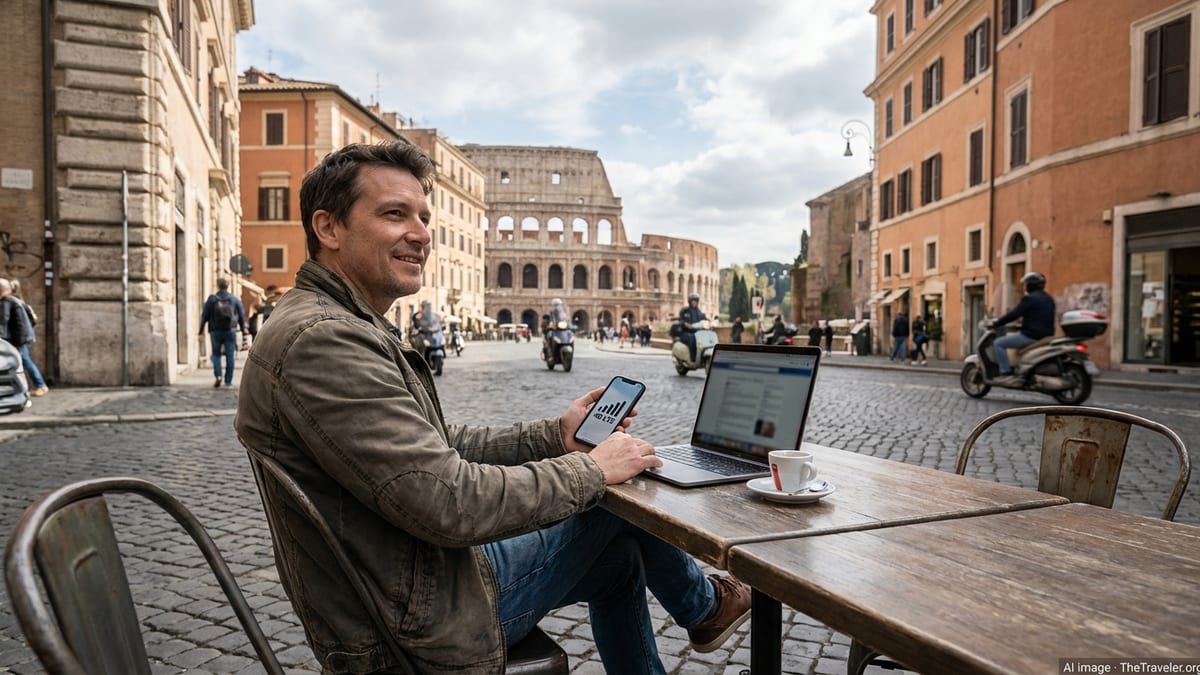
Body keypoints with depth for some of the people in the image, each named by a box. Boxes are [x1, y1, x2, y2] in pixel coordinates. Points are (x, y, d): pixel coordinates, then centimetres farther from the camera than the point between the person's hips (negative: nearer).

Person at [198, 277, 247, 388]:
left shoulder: (211, 299, 0)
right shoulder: (235, 300, 4)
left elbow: (204, 315, 1)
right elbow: (242, 316, 7)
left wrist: (201, 330, 10)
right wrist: (244, 331, 13)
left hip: (216, 332, 0)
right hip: (230, 332, 0)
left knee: (216, 354, 13)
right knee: (230, 356, 3)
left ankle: (218, 375, -6)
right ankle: (228, 381, 1)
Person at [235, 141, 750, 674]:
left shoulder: (348, 329, 8)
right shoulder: (321, 340, -26)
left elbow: (441, 448, 11)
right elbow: (451, 502, -30)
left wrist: (553, 436, 2)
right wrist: (591, 470, -17)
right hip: (424, 627, -9)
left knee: (618, 556, 19)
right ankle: (703, 607, 33)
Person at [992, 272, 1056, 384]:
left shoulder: (1029, 298, -12)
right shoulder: (1048, 299, 16)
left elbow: (1014, 314, -16)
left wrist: (996, 324, -8)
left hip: (1031, 336, -10)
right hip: (1046, 336, 10)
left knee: (999, 343, -3)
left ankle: (1006, 374, -13)